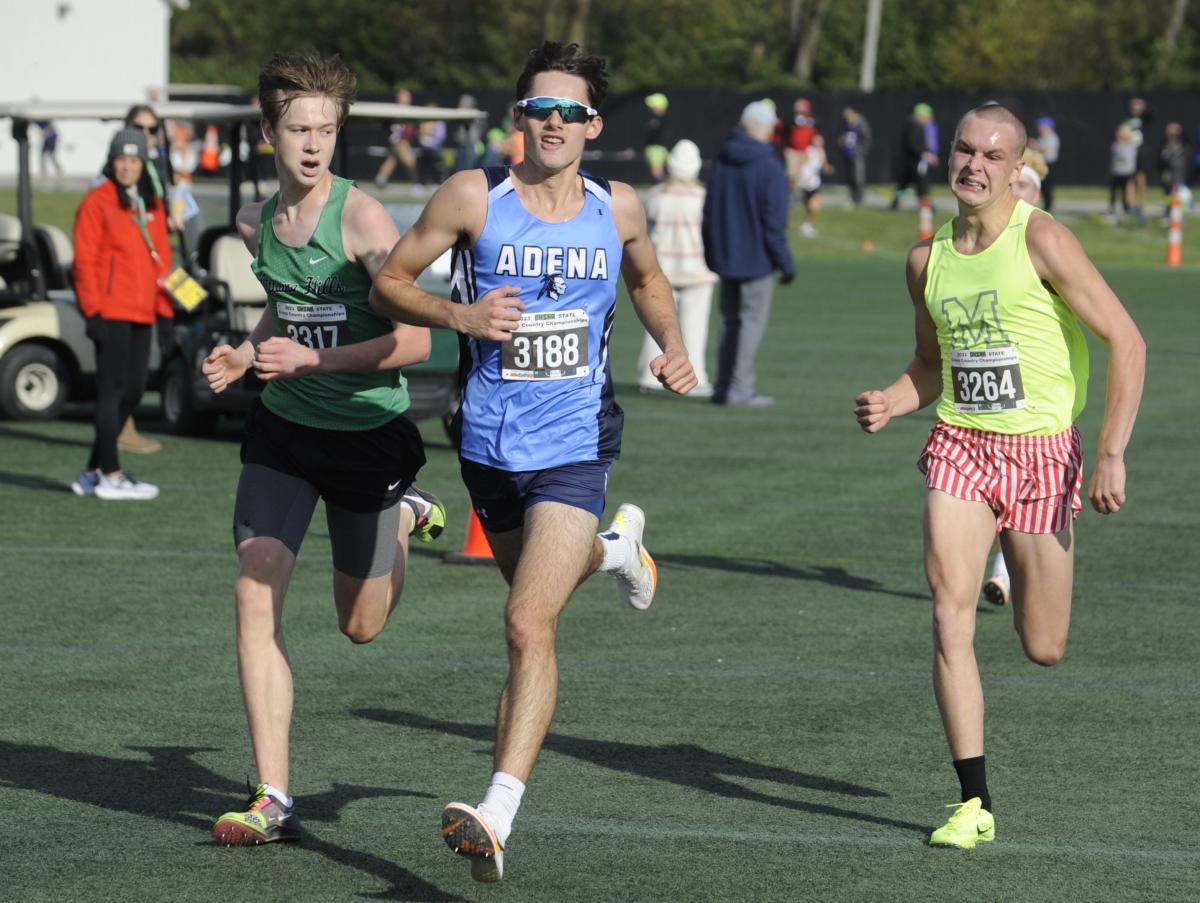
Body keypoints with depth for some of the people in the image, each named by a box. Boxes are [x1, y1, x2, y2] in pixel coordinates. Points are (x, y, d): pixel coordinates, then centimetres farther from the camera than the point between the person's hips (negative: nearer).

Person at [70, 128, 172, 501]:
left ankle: (94, 471, 17)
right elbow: (85, 261, -7)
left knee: (133, 390, 8)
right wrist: (93, 311, -14)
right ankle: (110, 475, -4)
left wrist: (164, 310, 11)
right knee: (112, 388, -6)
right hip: (111, 312, -7)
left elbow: (162, 258, 18)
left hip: (142, 314, 7)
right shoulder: (97, 202, -4)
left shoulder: (152, 205, 15)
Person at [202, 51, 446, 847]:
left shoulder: (363, 219, -18)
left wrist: (314, 359, -27)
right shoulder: (257, 225, 1)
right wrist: (247, 353, 4)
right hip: (283, 427, 4)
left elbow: (417, 339, -20)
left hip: (368, 431, -4)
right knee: (256, 595, -13)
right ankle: (273, 799, -8)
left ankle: (408, 514, 44)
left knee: (361, 626, 11)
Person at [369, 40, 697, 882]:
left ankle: (497, 817, -21)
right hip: (490, 442, 2)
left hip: (576, 443, -2)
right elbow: (389, 283, -1)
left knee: (529, 623, -17)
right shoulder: (474, 196, -7)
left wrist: (673, 346, 4)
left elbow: (648, 279, 22)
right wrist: (457, 313, -19)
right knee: (539, 590, 24)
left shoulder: (618, 207, 0)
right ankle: (614, 546, 60)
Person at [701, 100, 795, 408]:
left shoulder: (721, 160, 5)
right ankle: (740, 388, -4)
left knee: (730, 320, 14)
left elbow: (710, 210, 12)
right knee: (753, 319, -1)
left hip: (725, 255, 6)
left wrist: (710, 253, 20)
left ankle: (723, 386, 15)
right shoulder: (769, 167, -15)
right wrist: (785, 263, -8)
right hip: (755, 257, -6)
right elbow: (774, 221, -16)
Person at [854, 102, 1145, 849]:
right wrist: (889, 405, -1)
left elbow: (1127, 342, -10)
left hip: (1043, 449, -4)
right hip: (959, 445, 4)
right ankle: (974, 802, -6)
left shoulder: (1043, 242, -11)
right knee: (951, 615, -12)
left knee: (1043, 648, 4)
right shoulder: (928, 258, 5)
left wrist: (1112, 456, -16)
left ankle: (1023, 573, 42)